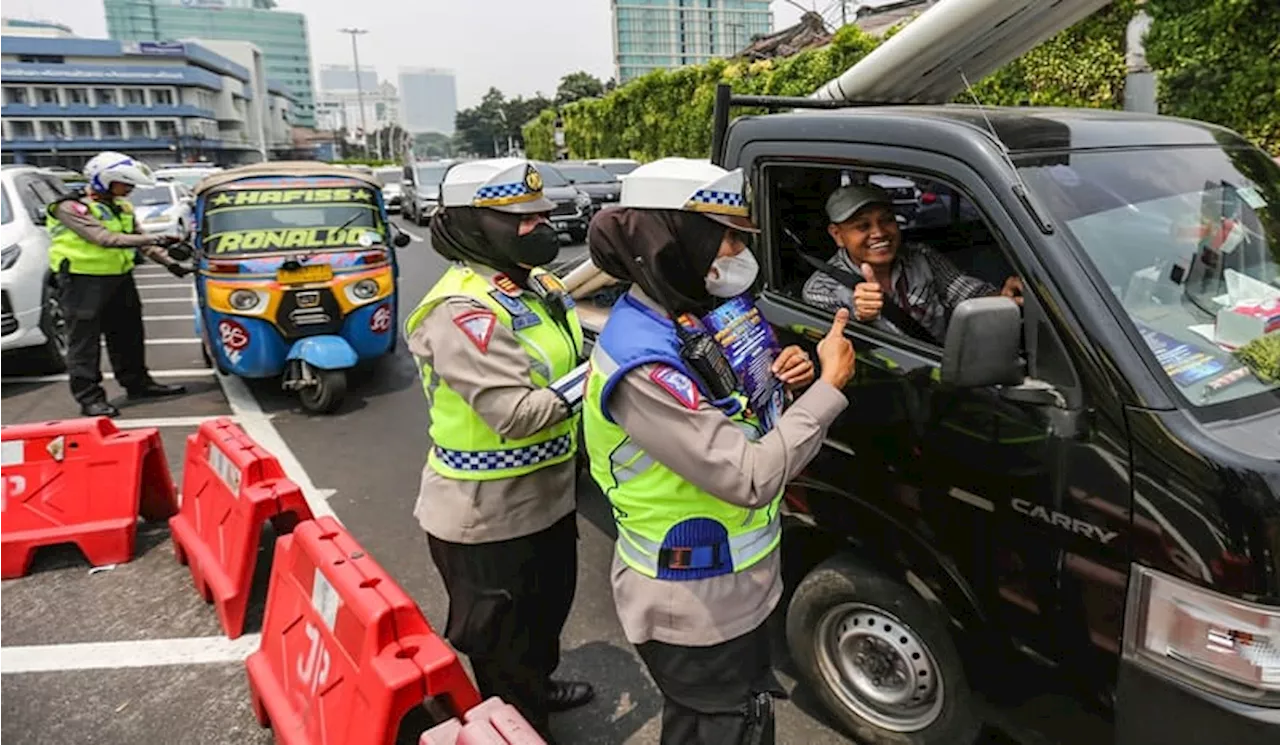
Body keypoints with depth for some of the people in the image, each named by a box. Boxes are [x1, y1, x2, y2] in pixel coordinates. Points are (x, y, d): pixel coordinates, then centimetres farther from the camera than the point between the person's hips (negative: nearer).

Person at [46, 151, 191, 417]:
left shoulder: (120, 207, 10)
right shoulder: (71, 208, -14)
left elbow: (138, 240, 14)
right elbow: (105, 238, -26)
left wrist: (169, 263, 3)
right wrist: (156, 240, -31)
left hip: (119, 277, 8)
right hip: (83, 280, -8)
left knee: (128, 334, 15)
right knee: (84, 341, -3)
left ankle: (138, 383, 27)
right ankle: (89, 398, 0)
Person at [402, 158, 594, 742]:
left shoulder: (535, 286, 4)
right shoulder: (463, 312, -26)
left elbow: (566, 364, 11)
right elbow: (517, 413, -31)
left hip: (545, 497, 10)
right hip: (488, 517, -10)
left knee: (548, 608, 31)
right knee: (502, 644, 12)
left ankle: (539, 687, 57)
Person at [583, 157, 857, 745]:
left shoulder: (685, 319, 0)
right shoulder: (642, 363, -30)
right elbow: (751, 478, -31)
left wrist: (778, 380, -8)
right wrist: (829, 387, -23)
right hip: (697, 610, -9)